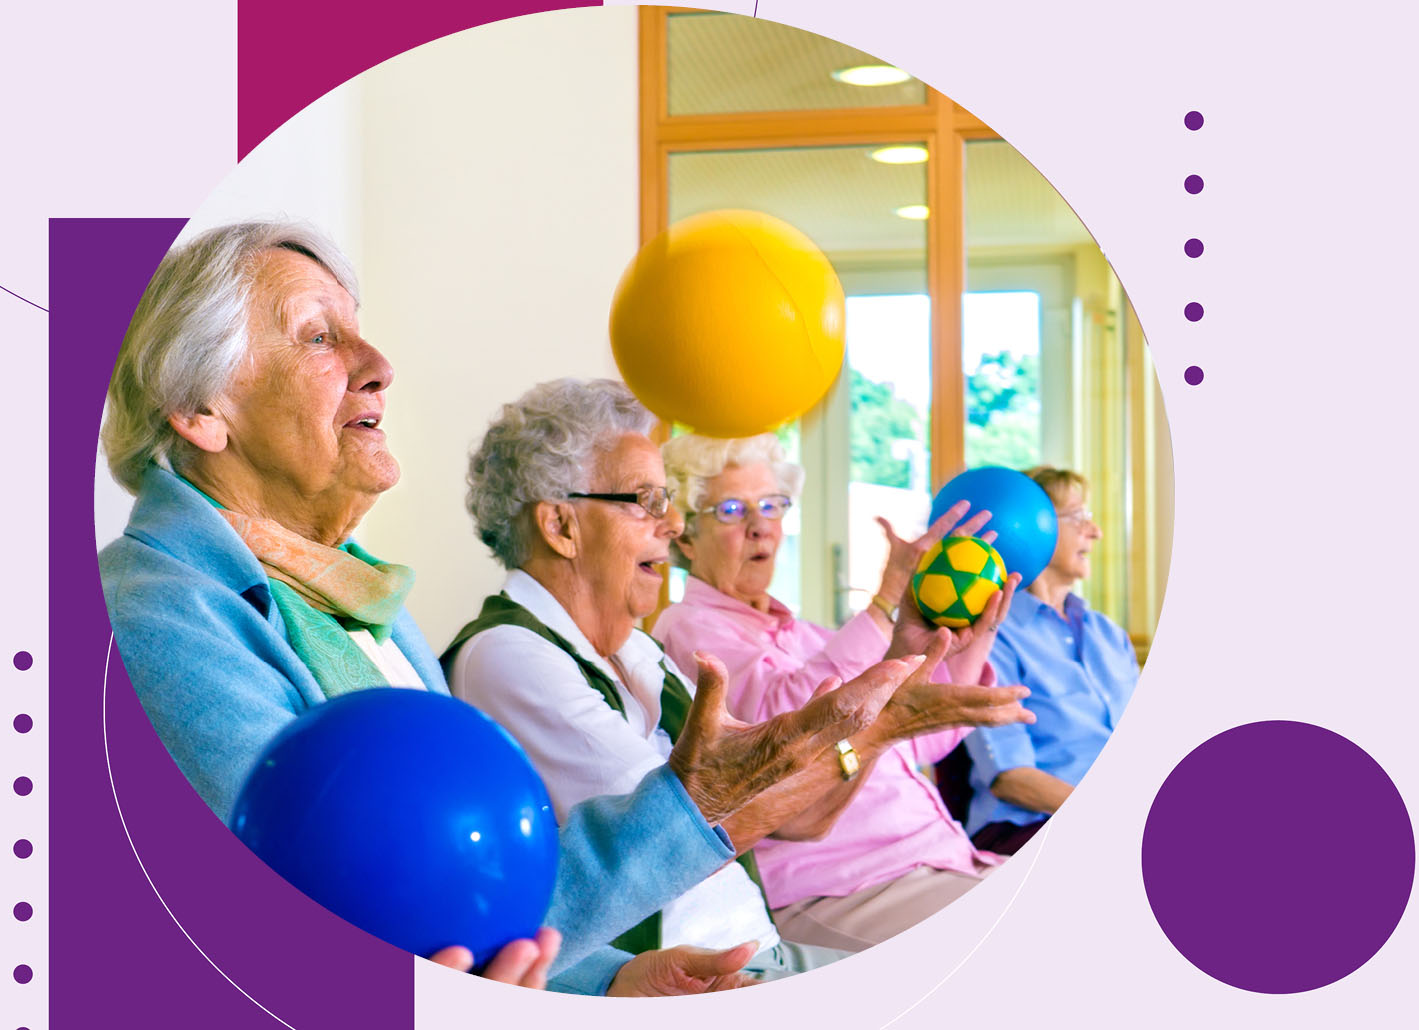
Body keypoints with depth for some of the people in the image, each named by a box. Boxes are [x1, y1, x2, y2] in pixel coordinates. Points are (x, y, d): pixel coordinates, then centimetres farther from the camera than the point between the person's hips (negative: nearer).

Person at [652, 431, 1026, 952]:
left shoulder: (799, 633, 25)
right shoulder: (688, 629, -2)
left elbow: (924, 735, 24)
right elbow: (783, 720, -23)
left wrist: (974, 642, 6)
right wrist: (890, 600, -24)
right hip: (830, 886, -9)